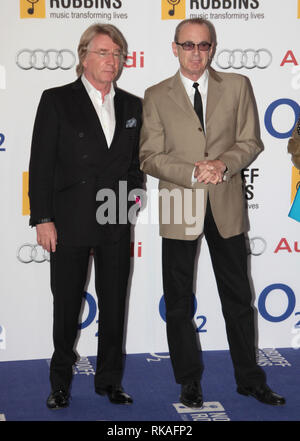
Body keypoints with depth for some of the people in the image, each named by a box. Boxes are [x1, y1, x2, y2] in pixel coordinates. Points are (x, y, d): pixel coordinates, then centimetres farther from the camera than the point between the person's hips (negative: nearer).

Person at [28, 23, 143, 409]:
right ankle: (60, 383, 24)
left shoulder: (132, 106, 10)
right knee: (67, 306, 7)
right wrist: (43, 219, -10)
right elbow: (41, 164, -5)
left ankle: (109, 380, 25)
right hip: (70, 222, -3)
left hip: (117, 224, 3)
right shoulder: (56, 101, -2)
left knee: (114, 305, 10)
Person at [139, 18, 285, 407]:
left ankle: (250, 378, 24)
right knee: (178, 301, 8)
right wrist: (194, 174, -17)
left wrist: (224, 163, -15)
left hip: (227, 205, 1)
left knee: (238, 298, 10)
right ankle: (189, 380, 23)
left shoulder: (237, 86, 6)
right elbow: (149, 157, -3)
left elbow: (251, 142, 4)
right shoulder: (156, 96, 1)